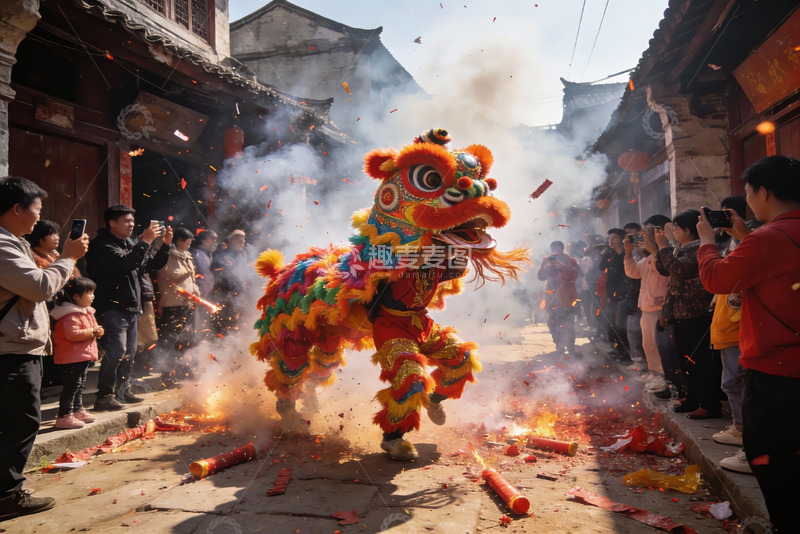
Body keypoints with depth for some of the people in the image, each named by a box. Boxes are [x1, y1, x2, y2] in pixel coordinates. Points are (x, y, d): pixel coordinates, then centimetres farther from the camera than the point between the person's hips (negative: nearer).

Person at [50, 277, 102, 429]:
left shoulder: (86, 312, 14)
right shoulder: (71, 315, -20)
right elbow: (72, 334, -30)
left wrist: (97, 331, 6)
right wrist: (92, 332, -23)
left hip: (83, 357, 11)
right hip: (71, 358, -11)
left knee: (80, 384, 19)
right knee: (72, 385, -10)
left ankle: (78, 410, 31)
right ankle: (64, 416, -5)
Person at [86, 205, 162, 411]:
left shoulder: (128, 244, 20)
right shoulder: (102, 245, -11)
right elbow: (125, 263, -28)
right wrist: (145, 241, -26)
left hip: (129, 308, 10)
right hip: (112, 308, -10)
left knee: (129, 352, 14)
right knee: (116, 351, -16)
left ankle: (123, 392, 25)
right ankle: (104, 396, -9)